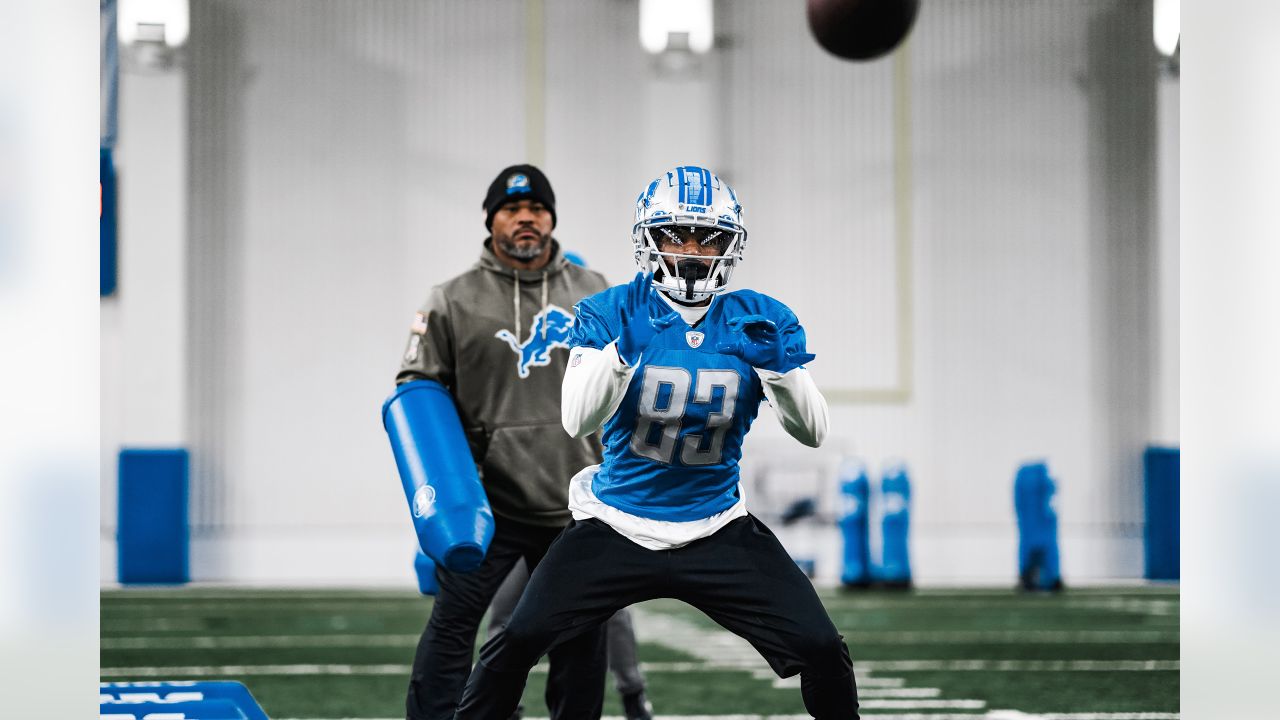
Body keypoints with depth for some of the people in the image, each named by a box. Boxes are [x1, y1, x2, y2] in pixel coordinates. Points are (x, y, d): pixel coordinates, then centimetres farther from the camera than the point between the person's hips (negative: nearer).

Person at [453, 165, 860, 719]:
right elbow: (577, 421, -19)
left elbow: (812, 433, -8)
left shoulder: (761, 321, -3)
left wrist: (779, 366, -26)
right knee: (517, 645, -14)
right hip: (615, 525, -1)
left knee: (823, 653, -10)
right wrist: (621, 348, -34)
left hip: (718, 532, 1)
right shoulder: (609, 314, -7)